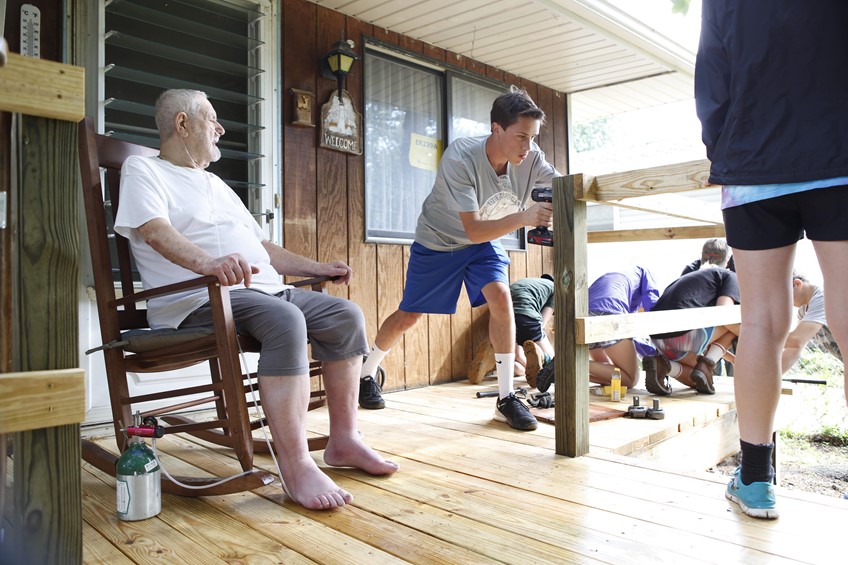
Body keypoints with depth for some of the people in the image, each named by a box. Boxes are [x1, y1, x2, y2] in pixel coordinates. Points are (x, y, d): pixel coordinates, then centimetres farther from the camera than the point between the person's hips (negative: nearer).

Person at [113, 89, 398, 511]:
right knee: (285, 320, -35)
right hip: (199, 299, -8)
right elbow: (154, 230, -16)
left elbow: (262, 246, 30)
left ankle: (343, 441, -3)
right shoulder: (143, 169, 6)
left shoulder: (215, 184, 31)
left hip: (264, 289, 8)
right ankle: (296, 466, -32)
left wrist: (318, 267, 21)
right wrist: (206, 261, -36)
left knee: (346, 316, -8)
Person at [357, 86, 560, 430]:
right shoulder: (460, 158, -34)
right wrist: (523, 217, -51)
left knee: (501, 298, -20)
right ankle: (366, 373, 31)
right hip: (438, 240, -3)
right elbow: (474, 229, -38)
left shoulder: (531, 159, -20)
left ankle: (506, 398, -8)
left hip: (486, 241, 4)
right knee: (408, 316, 4)